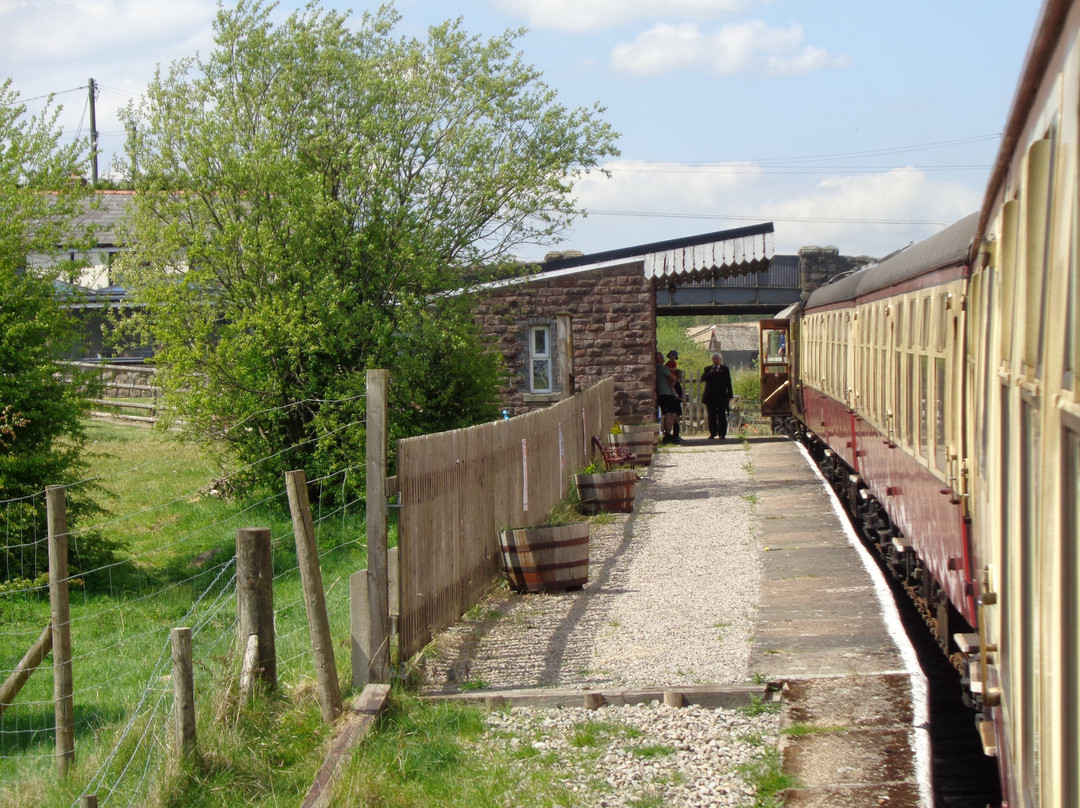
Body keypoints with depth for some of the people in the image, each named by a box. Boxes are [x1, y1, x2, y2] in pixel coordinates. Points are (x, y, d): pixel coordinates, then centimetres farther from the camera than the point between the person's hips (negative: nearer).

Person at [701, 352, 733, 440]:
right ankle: (712, 433, 10)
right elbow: (703, 379, -3)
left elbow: (728, 383, 6)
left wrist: (729, 395, 1)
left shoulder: (725, 369, 8)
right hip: (710, 396, 1)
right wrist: (710, 373, -16)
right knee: (712, 415, 3)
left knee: (722, 415, -4)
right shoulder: (707, 369, 12)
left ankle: (722, 433, -2)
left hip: (721, 396, -1)